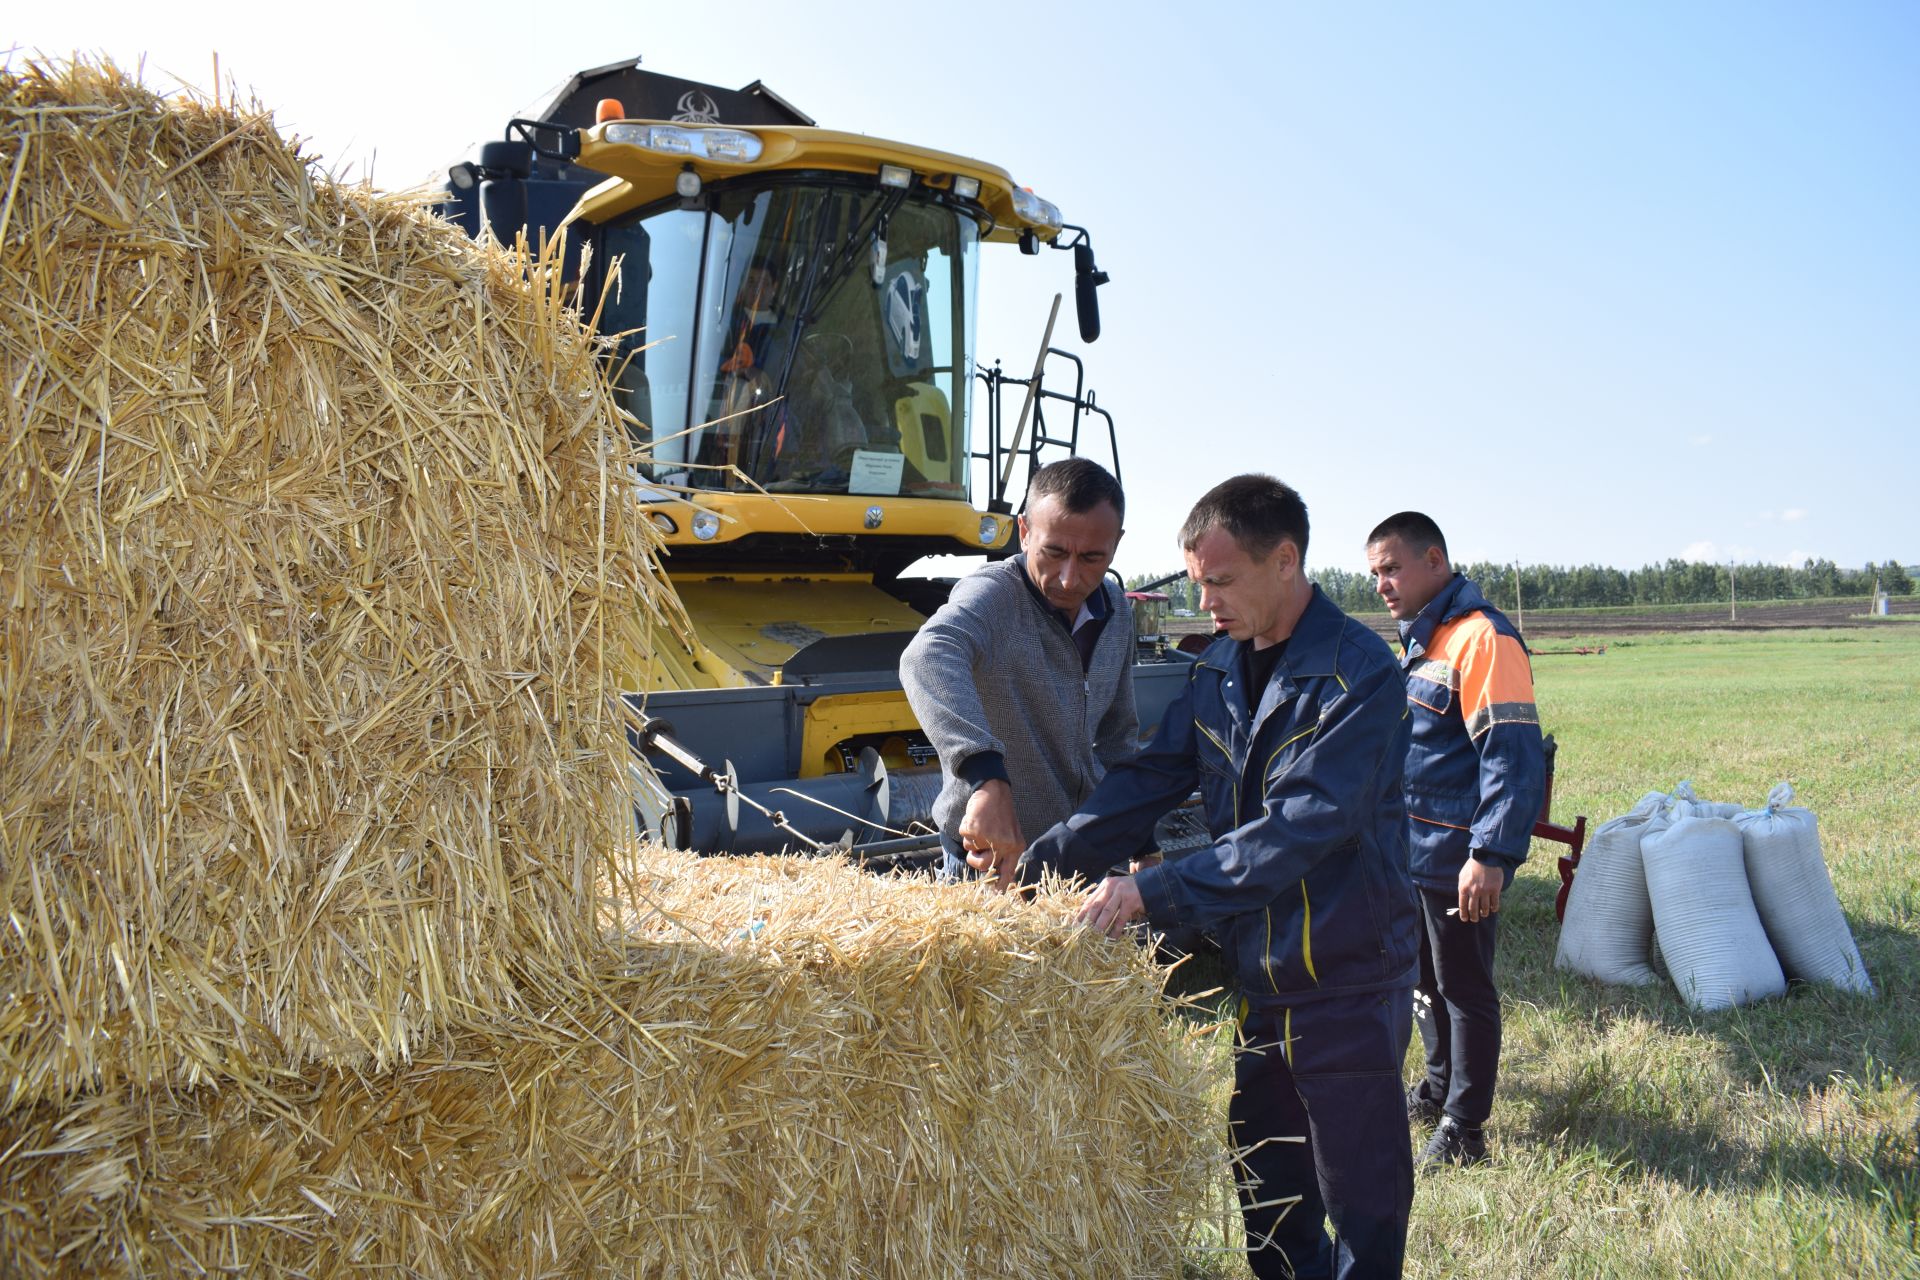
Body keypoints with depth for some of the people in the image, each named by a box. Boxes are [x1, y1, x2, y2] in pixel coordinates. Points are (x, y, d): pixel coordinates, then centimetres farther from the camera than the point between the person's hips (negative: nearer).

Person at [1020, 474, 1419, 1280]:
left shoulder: (1358, 674, -18)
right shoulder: (1218, 671, 5)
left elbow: (1304, 827, -27)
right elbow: (1148, 780, 1)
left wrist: (1156, 892, -31)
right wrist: (1040, 867, -11)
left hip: (1346, 978, -6)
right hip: (1260, 972, 7)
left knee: (1363, 1205, 6)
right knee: (1267, 1189, 19)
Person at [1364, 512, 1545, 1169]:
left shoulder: (1481, 638, -18)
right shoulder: (1419, 640, 13)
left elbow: (1513, 757, -24)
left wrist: (1490, 856, -27)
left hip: (1458, 859, -9)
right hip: (1412, 848, 9)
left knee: (1464, 988, 3)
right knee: (1425, 978, 21)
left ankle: (1464, 1128, 16)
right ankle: (1440, 1087, 38)